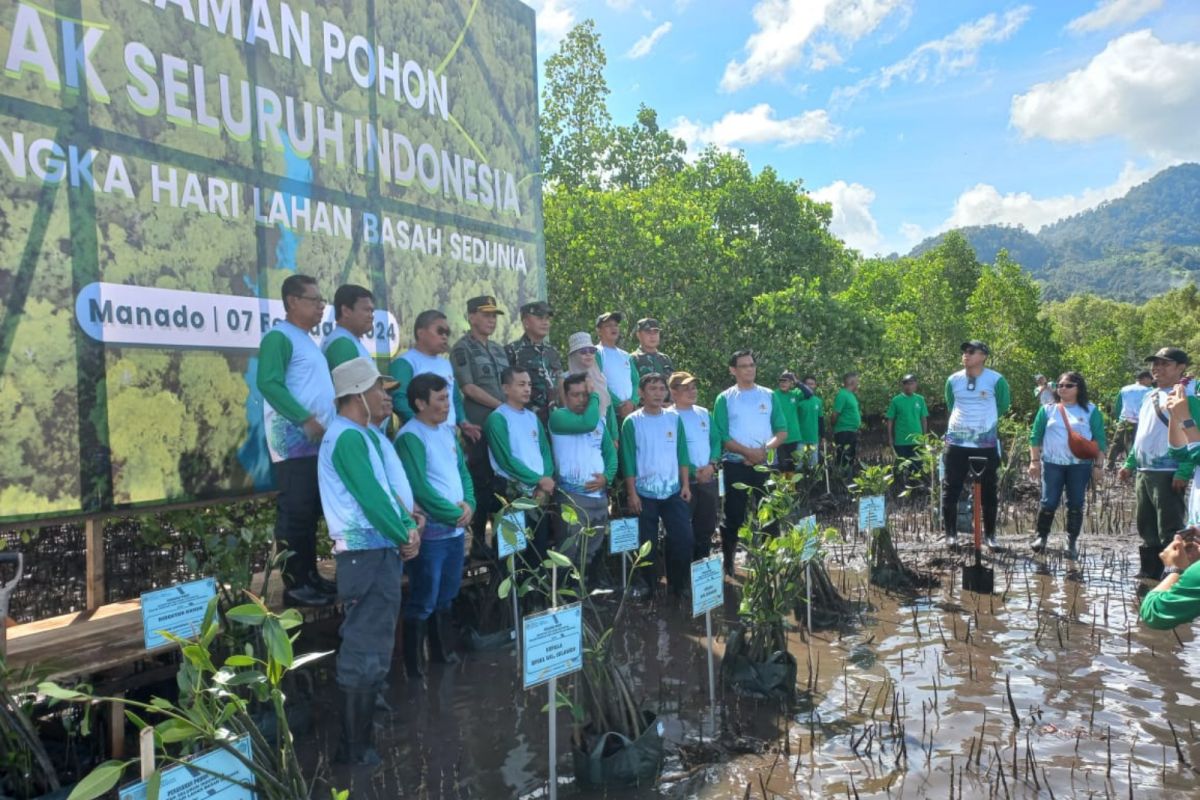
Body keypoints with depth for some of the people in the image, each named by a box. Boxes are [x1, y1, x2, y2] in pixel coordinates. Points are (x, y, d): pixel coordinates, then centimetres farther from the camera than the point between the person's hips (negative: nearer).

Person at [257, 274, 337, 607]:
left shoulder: (308, 341, 20)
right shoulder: (279, 337, -9)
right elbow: (269, 384, -21)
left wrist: (326, 423, 15)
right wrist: (305, 420, -22)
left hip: (317, 442, 9)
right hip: (295, 442, -9)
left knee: (311, 513, 13)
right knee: (295, 513, -5)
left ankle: (310, 575, 21)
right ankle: (294, 585, 0)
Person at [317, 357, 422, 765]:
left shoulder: (368, 434, 16)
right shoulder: (348, 437, -16)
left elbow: (389, 487, 15)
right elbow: (371, 497, -21)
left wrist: (409, 524, 0)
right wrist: (404, 535, -10)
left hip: (382, 548, 11)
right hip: (368, 553, -10)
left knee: (369, 644, 19)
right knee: (366, 648, -3)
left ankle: (363, 725, 33)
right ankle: (356, 746, 6)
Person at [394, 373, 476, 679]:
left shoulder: (448, 430, 10)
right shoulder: (410, 437, -16)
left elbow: (463, 471, 14)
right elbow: (419, 488, -21)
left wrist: (469, 505, -4)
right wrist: (454, 513, -15)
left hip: (457, 529, 8)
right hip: (431, 532, -8)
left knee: (446, 597, 20)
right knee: (423, 602, 1)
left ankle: (442, 651, 34)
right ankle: (414, 664, 14)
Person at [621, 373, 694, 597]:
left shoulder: (674, 418, 5)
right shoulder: (632, 422, -5)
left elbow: (682, 453, 8)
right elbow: (628, 460, -6)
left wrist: (685, 484, 2)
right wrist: (632, 493, -9)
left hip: (673, 491, 3)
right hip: (645, 493, -3)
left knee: (684, 538, -1)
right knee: (648, 544, 5)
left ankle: (678, 584, 16)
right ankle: (647, 586, 22)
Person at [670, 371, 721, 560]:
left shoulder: (704, 413, 12)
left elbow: (716, 440, 12)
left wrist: (712, 465, -5)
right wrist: (694, 471, -16)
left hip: (709, 480, 6)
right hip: (684, 481, -6)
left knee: (707, 528, 13)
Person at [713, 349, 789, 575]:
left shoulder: (768, 396, 7)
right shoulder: (725, 398, 0)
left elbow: (782, 431, 5)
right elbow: (721, 437, -6)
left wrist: (764, 449, -12)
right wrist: (748, 452, -16)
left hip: (765, 464, 3)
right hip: (736, 465, -2)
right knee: (734, 516, 1)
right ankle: (728, 562, 11)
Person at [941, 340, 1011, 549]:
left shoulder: (996, 380, -6)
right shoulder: (953, 380, 2)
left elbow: (1003, 406, 7)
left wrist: (986, 421, 13)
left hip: (986, 444, -2)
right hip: (956, 443, 2)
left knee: (988, 491, 8)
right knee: (951, 489, 2)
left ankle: (990, 534, 19)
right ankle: (951, 533, 12)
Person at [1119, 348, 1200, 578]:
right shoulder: (1149, 397, 16)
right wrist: (1129, 464, 18)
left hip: (1168, 474, -8)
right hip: (1144, 473, 9)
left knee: (1170, 531, -7)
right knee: (1146, 527, 15)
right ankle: (1148, 573, 25)